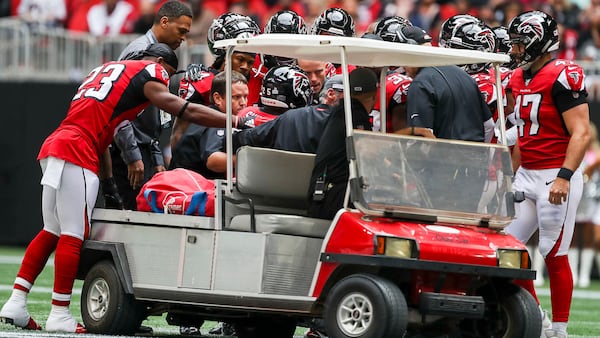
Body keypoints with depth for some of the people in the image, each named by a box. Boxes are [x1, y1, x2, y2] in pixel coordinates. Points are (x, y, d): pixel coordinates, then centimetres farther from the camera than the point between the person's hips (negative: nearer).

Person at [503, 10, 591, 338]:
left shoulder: (562, 77, -14)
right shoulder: (519, 79, 13)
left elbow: (581, 133, -18)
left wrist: (564, 177, -27)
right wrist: (510, 178, 23)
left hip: (556, 177, -9)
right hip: (527, 176, 9)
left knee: (554, 255, -4)